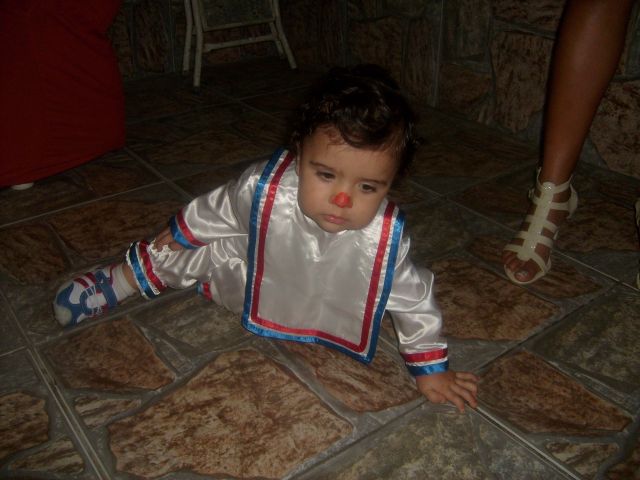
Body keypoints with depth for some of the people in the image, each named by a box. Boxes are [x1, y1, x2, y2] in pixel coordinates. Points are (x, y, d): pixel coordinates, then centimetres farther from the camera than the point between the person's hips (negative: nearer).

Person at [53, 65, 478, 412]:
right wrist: (182, 231, 6)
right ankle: (120, 281, 35)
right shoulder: (264, 188, -35)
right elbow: (218, 210, -12)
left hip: (323, 316, 1)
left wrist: (431, 368, -12)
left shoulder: (386, 239, -35)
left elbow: (412, 299, -19)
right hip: (252, 280, 0)